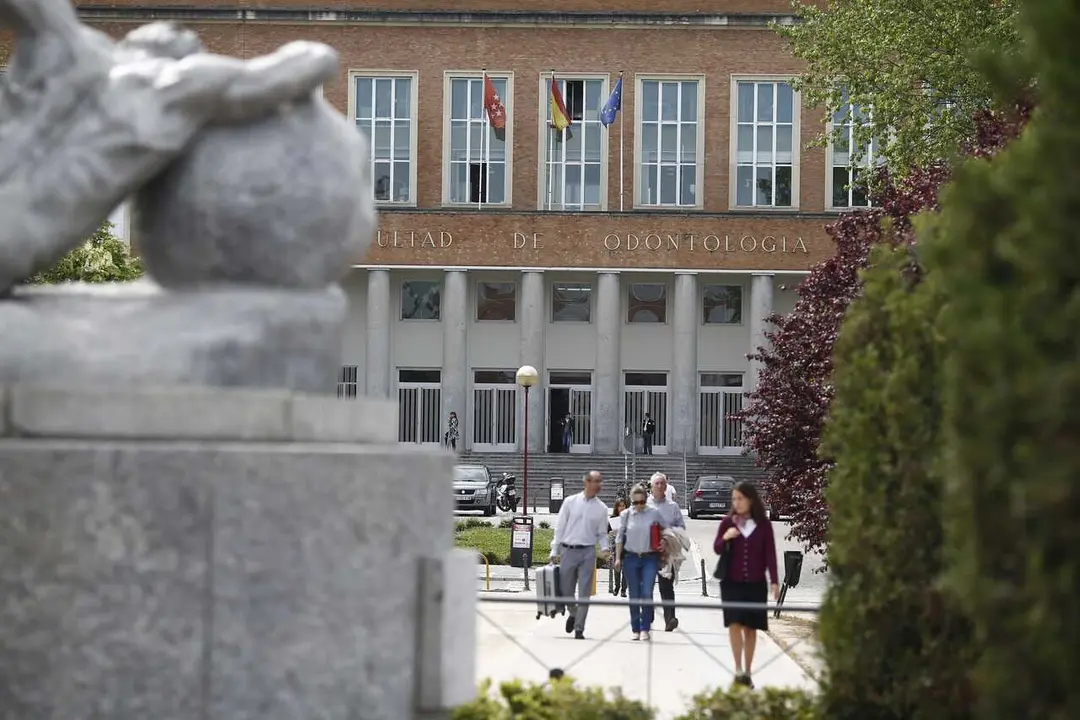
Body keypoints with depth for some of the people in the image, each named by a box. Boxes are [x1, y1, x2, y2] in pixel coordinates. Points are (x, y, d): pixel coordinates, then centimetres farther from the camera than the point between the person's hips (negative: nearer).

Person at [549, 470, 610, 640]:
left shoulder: (601, 508, 6)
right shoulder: (570, 502, 2)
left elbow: (602, 533, 11)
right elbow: (560, 527, 5)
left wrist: (604, 548, -9)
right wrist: (554, 551, 2)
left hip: (588, 552, 0)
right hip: (568, 550, 0)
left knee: (584, 593, -3)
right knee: (565, 590, 6)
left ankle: (579, 629, 3)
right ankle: (573, 613, 36)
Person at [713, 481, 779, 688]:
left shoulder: (763, 525, -2)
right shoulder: (728, 522, 0)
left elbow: (770, 554, -1)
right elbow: (717, 549, 4)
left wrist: (774, 581, -7)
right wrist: (725, 538, -18)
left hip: (755, 584, 0)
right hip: (732, 583, 0)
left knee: (750, 627, 6)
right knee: (735, 624, -12)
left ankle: (747, 672, 13)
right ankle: (738, 670, -11)